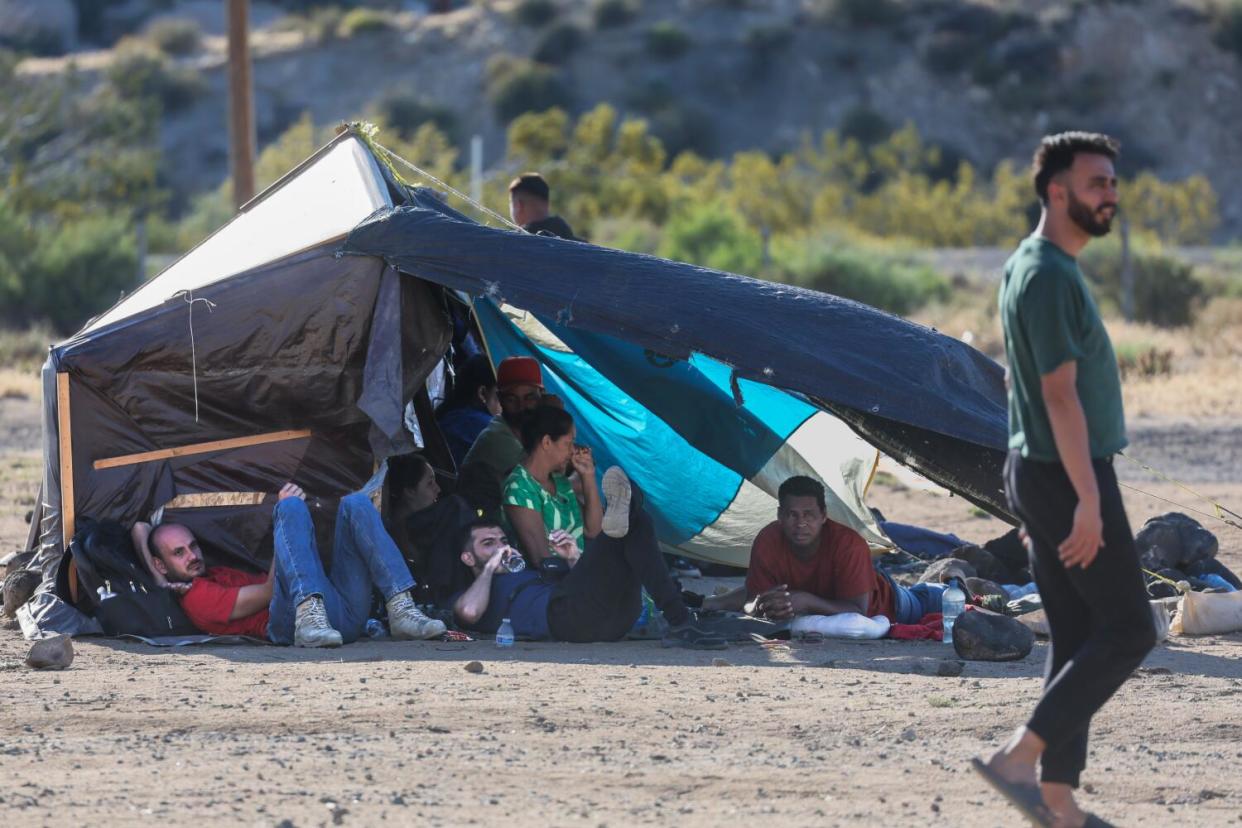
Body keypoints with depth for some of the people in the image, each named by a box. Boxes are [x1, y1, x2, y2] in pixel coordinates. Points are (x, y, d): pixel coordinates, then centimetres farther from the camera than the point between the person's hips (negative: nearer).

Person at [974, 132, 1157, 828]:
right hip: (1069, 478, -10)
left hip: (1046, 476, 10)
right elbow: (1059, 393, -22)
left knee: (1078, 638, 9)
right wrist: (1088, 500, -24)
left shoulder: (1043, 269, 14)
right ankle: (1019, 758, -8)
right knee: (1128, 631, -6)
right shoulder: (1049, 276, -18)